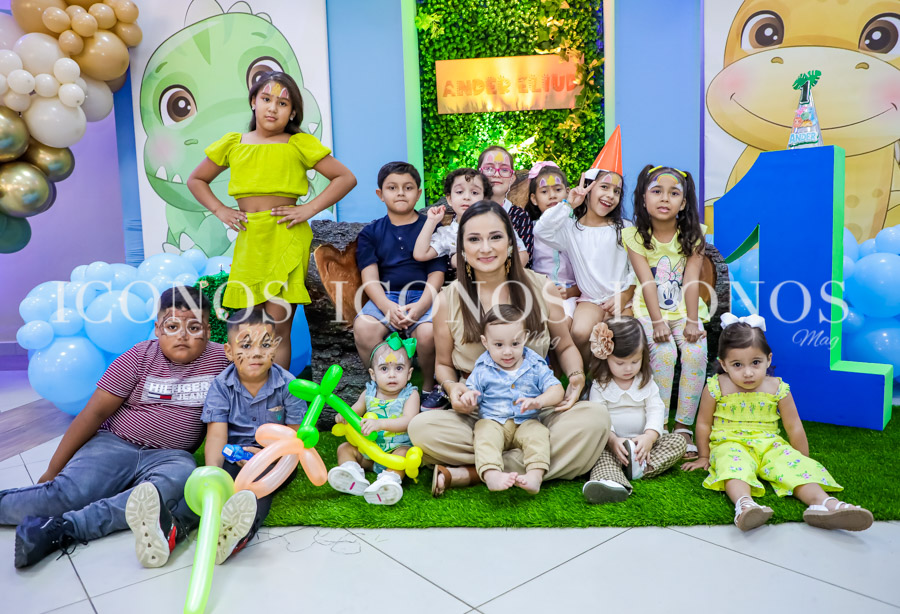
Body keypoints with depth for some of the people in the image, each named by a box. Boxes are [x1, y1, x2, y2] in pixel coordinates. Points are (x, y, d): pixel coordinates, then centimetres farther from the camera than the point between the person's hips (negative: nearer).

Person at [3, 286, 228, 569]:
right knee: (66, 493, -28)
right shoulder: (141, 356, -1)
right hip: (115, 445, 0)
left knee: (183, 476, -35)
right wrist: (53, 468, -1)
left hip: (169, 457, 0)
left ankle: (61, 528, -34)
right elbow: (95, 411, 0)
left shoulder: (219, 358, 1)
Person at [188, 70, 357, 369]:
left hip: (286, 237, -3)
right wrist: (220, 211, 9)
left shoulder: (299, 144, 4)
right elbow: (196, 180, 25)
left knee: (278, 327, -4)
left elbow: (346, 178, 3)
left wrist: (309, 209, -5)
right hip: (248, 239, 4)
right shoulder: (232, 143, 13)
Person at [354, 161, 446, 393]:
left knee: (428, 332, -33)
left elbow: (436, 275, 2)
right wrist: (387, 306, -19)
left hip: (423, 295, -1)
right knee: (363, 328, -30)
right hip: (385, 297, 2)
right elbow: (370, 277, 2)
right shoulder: (370, 233, 14)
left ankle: (428, 387, -3)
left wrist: (420, 306, -17)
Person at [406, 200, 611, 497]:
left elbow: (564, 346, 14)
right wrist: (452, 387, -11)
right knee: (421, 427, -29)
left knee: (595, 416, -30)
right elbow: (443, 363, 12)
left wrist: (576, 377, -8)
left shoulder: (541, 288, 2)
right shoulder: (449, 299, 1)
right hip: (476, 417, -1)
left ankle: (468, 473, -24)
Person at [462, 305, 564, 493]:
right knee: (485, 435, -32)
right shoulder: (482, 369, 5)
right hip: (492, 422, -1)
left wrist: (538, 401, -23)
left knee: (538, 433, -29)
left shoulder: (536, 366, 4)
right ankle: (490, 474, -53)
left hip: (526, 423, 1)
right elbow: (470, 390, 5)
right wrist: (468, 396, -22)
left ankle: (535, 475, -44)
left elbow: (557, 390, -2)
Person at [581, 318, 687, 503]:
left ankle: (640, 467, -34)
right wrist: (613, 440, -29)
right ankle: (613, 482, -64)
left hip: (642, 441, 3)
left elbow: (655, 411, -5)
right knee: (601, 453, -34)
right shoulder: (600, 386, 0)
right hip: (611, 442, -3)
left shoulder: (647, 382, 7)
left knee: (678, 441, -17)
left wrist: (649, 437, -25)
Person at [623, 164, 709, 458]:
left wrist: (692, 321, -17)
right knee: (663, 352, -25)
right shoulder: (635, 236, -6)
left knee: (696, 353, -21)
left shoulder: (693, 234, -1)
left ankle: (683, 426, -8)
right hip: (650, 310, -1)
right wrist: (657, 321, -21)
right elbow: (647, 282, -13)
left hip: (684, 309, 2)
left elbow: (691, 281, -9)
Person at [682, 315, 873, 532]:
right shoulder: (716, 388, -7)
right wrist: (704, 457, 12)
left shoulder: (777, 389, -2)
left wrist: (803, 459, 14)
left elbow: (793, 427, 9)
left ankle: (824, 502, -44)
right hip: (731, 444, -3)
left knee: (794, 465, -25)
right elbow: (704, 424, 5)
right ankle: (744, 504, -60)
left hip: (769, 445, 3)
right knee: (735, 465, -35)